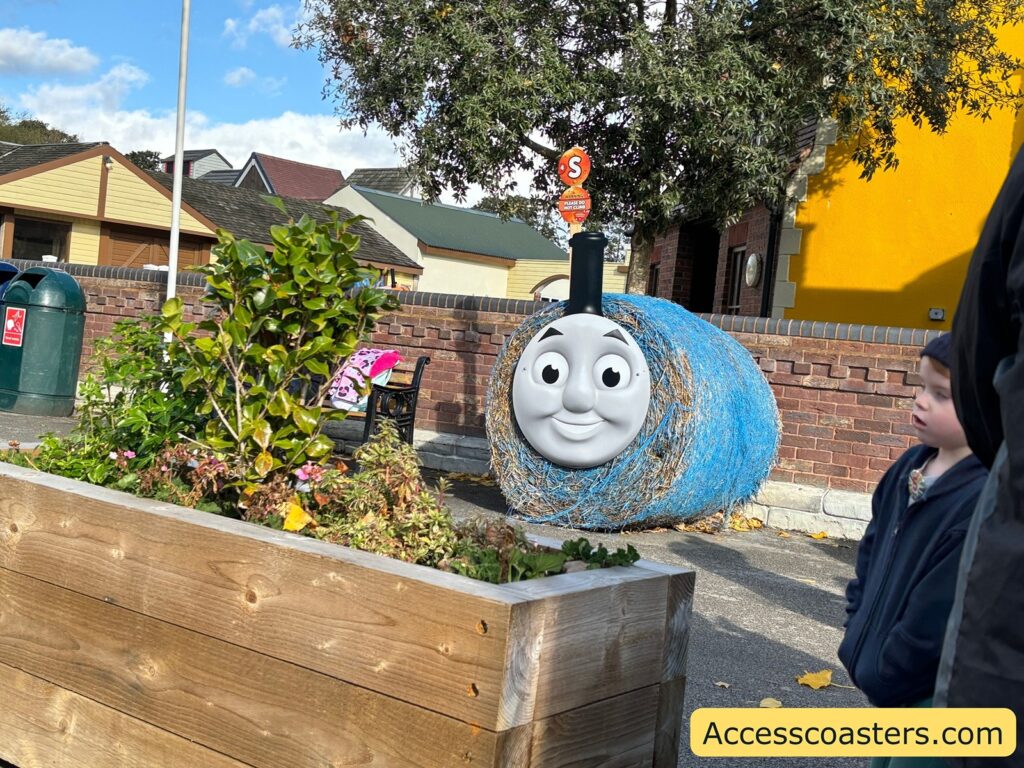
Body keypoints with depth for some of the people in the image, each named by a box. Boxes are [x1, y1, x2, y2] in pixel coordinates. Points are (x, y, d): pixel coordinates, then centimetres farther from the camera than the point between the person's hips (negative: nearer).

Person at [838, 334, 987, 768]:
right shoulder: (912, 466, 3)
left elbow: (936, 617, -24)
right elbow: (873, 550, 15)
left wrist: (879, 676, -13)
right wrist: (860, 634, 9)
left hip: (936, 697, -8)